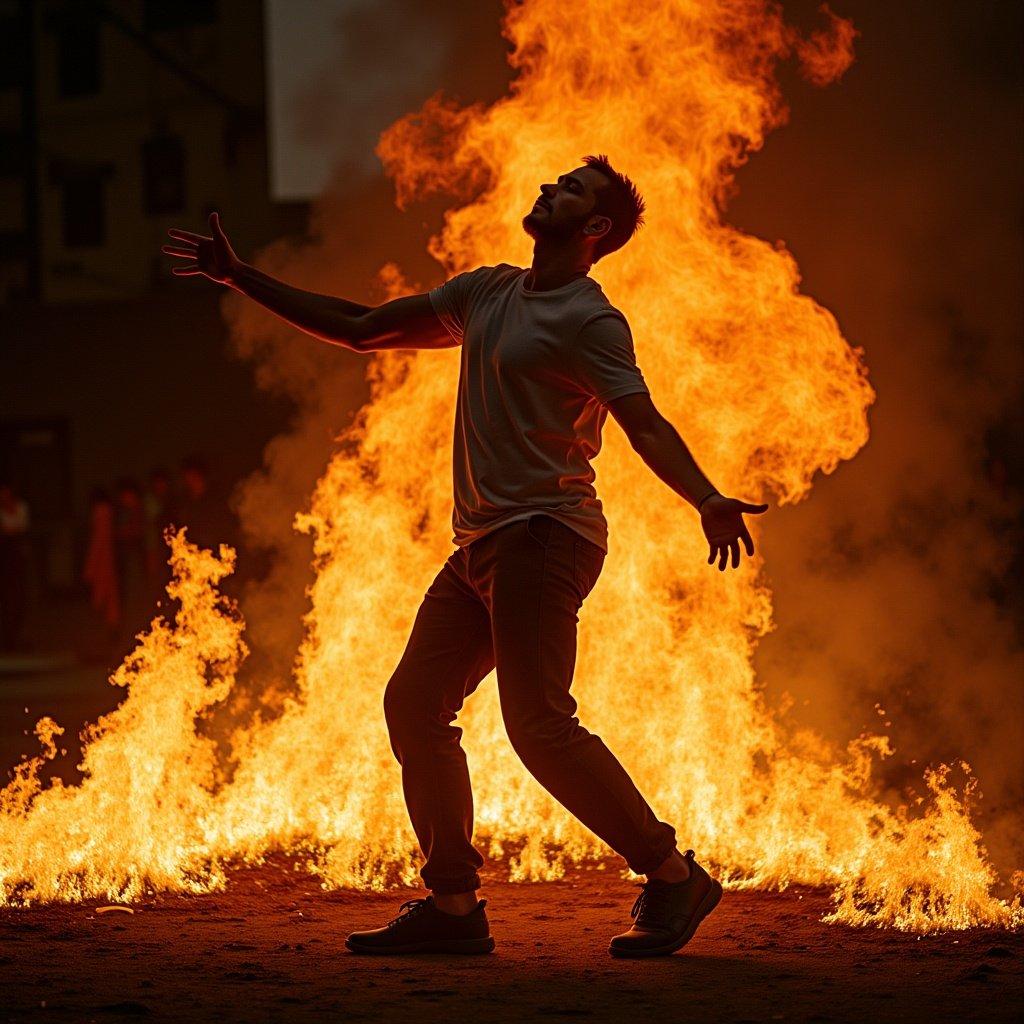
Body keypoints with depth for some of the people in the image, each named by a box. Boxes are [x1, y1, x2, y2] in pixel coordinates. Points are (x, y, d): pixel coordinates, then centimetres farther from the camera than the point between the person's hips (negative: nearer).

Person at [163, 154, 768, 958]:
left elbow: (646, 425, -20)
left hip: (545, 536, -9)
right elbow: (358, 329, 23)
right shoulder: (486, 293, 18)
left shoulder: (591, 320, -7)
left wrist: (708, 501, -40)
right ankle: (452, 907, 11)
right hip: (482, 544, 9)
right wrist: (241, 278, 21)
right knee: (413, 705, 5)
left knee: (540, 725, -17)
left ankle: (673, 877, -7)